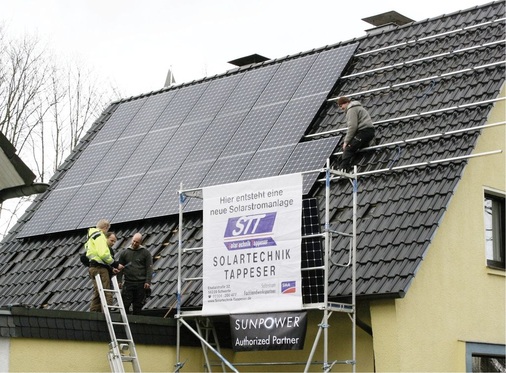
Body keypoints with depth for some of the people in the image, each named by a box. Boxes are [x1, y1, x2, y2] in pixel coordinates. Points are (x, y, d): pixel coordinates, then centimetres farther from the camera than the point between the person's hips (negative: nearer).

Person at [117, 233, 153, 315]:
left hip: (141, 284, -1)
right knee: (125, 304, -6)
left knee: (138, 305, 3)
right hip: (128, 283, 1)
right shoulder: (124, 252, 10)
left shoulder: (145, 253, 5)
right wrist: (119, 281, 1)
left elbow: (149, 268, 1)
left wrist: (148, 282, -9)